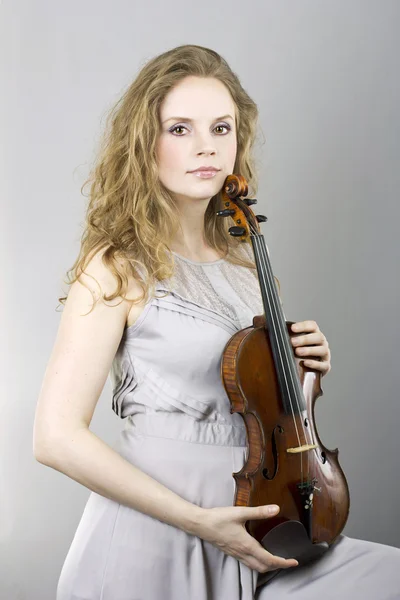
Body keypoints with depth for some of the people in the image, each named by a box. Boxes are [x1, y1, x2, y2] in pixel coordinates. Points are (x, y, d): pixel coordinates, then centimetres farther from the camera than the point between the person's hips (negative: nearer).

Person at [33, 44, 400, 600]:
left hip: (246, 536, 6)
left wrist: (303, 368, -1)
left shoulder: (244, 262, 9)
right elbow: (57, 437, -17)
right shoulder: (117, 269, -11)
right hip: (154, 539, -6)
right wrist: (198, 520, -20)